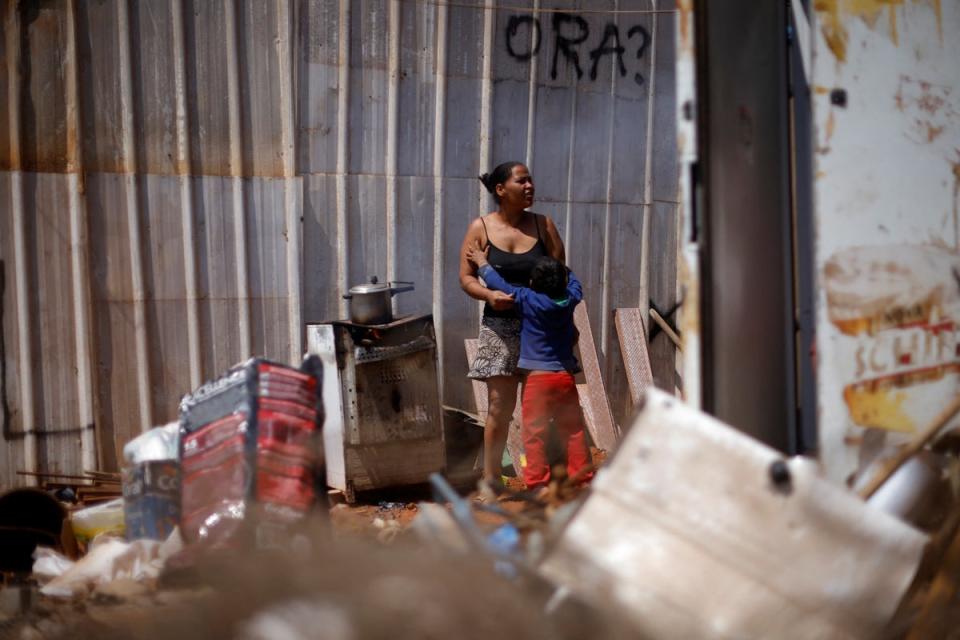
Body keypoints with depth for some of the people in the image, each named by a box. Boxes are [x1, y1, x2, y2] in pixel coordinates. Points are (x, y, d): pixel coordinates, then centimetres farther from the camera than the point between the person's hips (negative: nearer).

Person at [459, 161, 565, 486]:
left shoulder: (543, 225, 3)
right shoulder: (481, 228, -1)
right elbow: (466, 277, -1)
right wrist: (489, 295, -20)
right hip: (500, 326, -1)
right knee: (499, 407, -1)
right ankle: (490, 478, 9)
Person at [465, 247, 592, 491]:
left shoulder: (528, 300, -8)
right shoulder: (569, 300, 2)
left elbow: (500, 285, 0)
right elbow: (573, 281, 24)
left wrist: (482, 263, 15)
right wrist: (558, 268, 36)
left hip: (538, 377, -4)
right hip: (566, 376, 4)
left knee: (534, 433, 0)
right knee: (573, 431, 10)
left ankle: (538, 482, -3)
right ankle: (581, 476, 13)